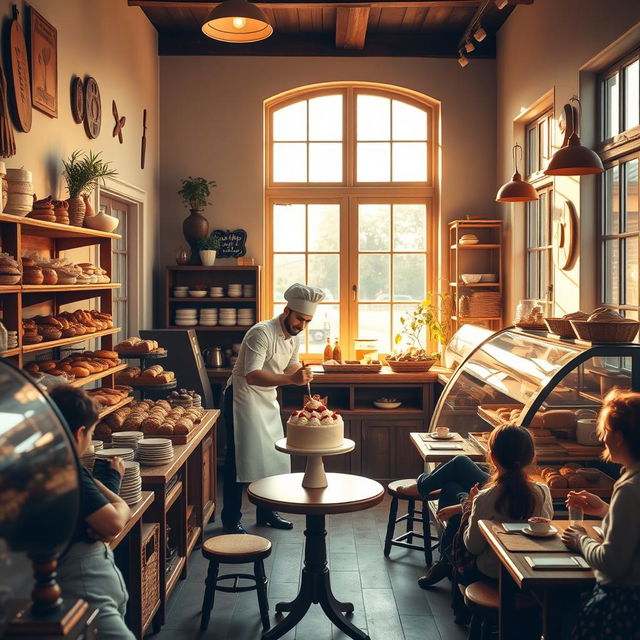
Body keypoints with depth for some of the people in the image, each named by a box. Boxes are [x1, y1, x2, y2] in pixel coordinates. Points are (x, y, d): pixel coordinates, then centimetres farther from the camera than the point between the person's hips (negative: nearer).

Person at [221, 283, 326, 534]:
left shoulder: (293, 338, 4)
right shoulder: (262, 333, -25)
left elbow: (291, 367, 17)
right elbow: (252, 376, -35)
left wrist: (302, 373, -8)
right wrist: (291, 378, -45)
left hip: (268, 401, 8)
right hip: (243, 398, -8)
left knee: (273, 458, 10)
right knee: (241, 459, -6)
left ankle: (266, 512, 24)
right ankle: (231, 519, 5)